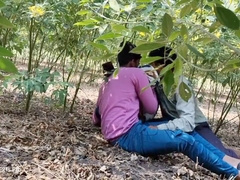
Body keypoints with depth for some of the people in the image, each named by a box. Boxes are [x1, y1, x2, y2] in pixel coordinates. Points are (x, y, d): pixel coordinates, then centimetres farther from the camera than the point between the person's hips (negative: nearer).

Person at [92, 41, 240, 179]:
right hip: (129, 134, -8)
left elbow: (96, 119, 29)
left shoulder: (107, 82, 25)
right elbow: (152, 108, 3)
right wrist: (150, 87, 20)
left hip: (117, 137, 8)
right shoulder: (136, 73, 3)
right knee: (184, 140, -16)